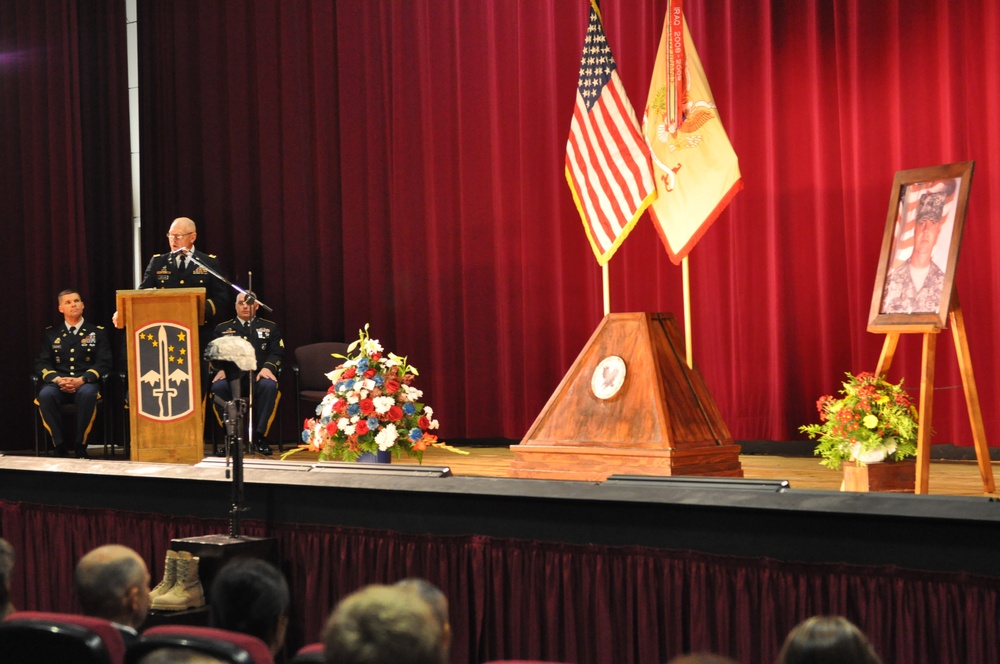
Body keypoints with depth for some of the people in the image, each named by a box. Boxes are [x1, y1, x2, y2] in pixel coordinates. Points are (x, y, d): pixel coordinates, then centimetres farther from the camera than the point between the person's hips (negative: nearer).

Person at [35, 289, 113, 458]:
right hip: (59, 384, 2)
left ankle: (80, 447, -27)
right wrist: (57, 379, -13)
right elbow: (41, 363, 9)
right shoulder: (51, 334, 19)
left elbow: (103, 363, 3)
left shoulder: (97, 332, 14)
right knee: (45, 395, -34)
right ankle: (60, 446, -26)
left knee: (87, 394, -39)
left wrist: (82, 380, -15)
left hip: (86, 384, -1)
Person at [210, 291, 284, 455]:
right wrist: (220, 369, -13)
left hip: (258, 377, 0)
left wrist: (268, 367, -13)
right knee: (218, 387, -35)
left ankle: (259, 436, -29)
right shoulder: (222, 329, 22)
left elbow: (277, 353, 9)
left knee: (269, 386, -37)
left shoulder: (270, 327, 21)